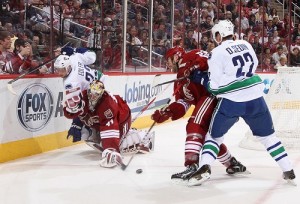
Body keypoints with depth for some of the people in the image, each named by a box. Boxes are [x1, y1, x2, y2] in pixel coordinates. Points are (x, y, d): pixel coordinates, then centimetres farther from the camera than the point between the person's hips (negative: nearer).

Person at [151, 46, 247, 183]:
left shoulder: (189, 58, 4)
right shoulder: (179, 82, 27)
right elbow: (182, 104, 14)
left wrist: (195, 68, -27)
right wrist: (166, 112, 0)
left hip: (216, 92, -10)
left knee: (195, 126, -19)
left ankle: (192, 166, -29)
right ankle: (233, 165, 33)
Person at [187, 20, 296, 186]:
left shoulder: (216, 53, -6)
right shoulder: (246, 45, 8)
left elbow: (215, 86, -7)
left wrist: (202, 78, 11)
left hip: (231, 102, -4)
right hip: (255, 98, 4)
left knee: (214, 135, 14)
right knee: (267, 135, 18)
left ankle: (204, 167, -7)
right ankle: (288, 171, 16)